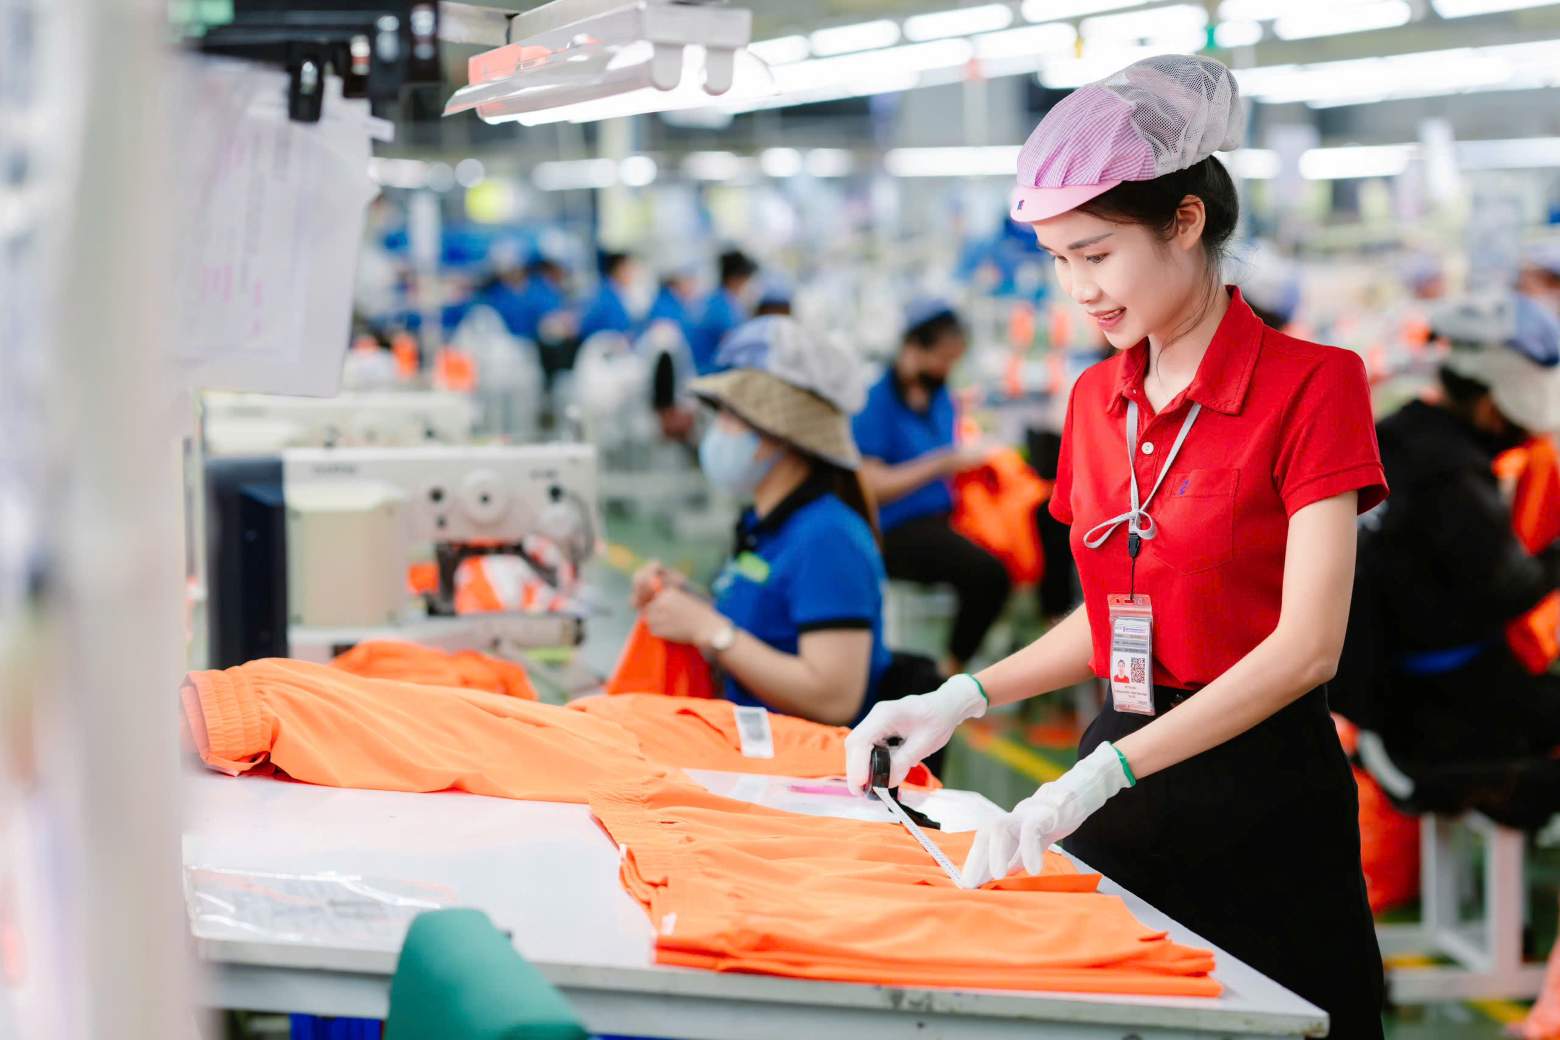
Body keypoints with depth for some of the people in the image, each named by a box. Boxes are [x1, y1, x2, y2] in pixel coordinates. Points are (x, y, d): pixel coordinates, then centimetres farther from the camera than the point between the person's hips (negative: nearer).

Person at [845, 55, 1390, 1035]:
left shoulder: (1310, 384, -12)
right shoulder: (1098, 399, 8)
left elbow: (1306, 645, -19)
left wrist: (1098, 777, -26)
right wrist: (965, 697, 1)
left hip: (1260, 795, -6)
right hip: (1119, 781, 6)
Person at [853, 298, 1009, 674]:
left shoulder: (939, 396, 14)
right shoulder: (877, 398, -7)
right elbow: (872, 485, -12)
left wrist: (970, 458, 2)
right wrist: (944, 463, -13)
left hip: (944, 516, 8)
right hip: (897, 532, -7)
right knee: (986, 573, -33)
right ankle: (950, 674, -13)